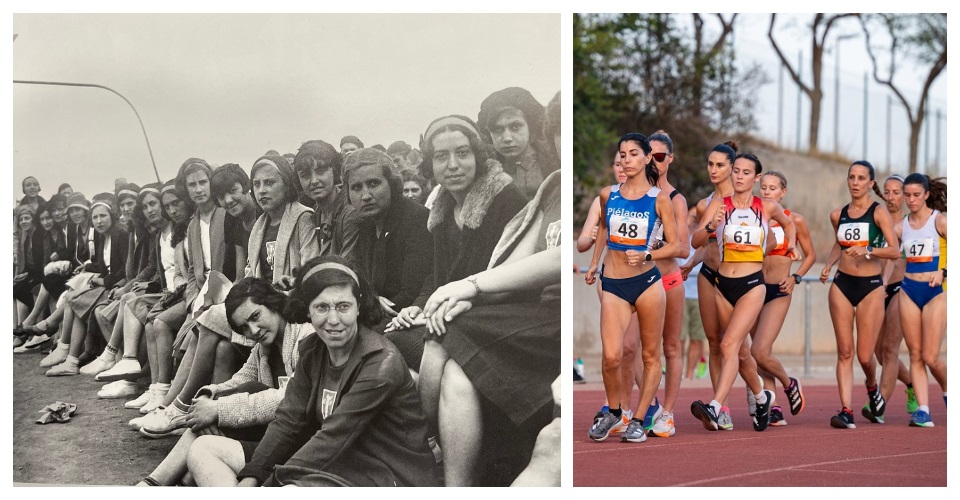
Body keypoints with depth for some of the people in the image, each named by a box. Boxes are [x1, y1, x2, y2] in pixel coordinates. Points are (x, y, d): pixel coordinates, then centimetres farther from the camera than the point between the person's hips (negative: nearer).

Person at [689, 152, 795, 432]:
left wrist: (790, 245, 14)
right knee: (740, 350, 16)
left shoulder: (767, 207, 4)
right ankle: (762, 398, 41)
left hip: (753, 285, -3)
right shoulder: (718, 205, 2)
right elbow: (696, 242, -10)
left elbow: (788, 223, 27)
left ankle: (715, 408, -32)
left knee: (729, 345, -21)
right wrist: (711, 226, -27)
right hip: (724, 285, 3)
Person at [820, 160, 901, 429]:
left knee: (865, 356, -1)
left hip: (871, 286, -3)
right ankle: (846, 411, -4)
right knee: (844, 352, -3)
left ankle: (872, 387, 32)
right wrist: (828, 265, 10)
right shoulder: (837, 215, 9)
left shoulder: (879, 212, -4)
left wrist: (867, 251, -27)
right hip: (841, 285, 3)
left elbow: (894, 250, -12)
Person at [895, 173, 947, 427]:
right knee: (915, 355, 0)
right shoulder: (901, 226, 8)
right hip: (909, 291, 4)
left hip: (936, 292, -4)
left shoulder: (940, 220, -5)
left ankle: (948, 390, 23)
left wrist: (944, 271, -23)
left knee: (930, 357, -6)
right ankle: (923, 410, 2)